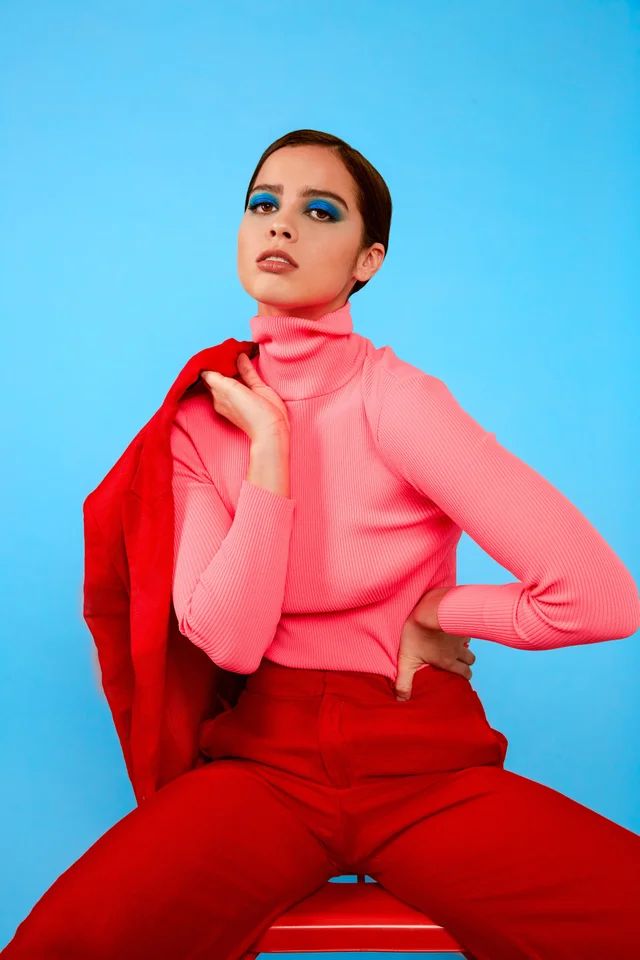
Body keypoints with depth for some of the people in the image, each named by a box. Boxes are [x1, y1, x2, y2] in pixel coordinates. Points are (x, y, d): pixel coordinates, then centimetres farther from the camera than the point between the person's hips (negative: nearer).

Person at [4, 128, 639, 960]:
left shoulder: (393, 396, -11)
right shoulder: (203, 417, 3)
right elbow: (228, 639, -11)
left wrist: (436, 615, -5)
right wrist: (269, 443, -12)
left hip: (430, 763, -1)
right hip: (267, 754, 2)